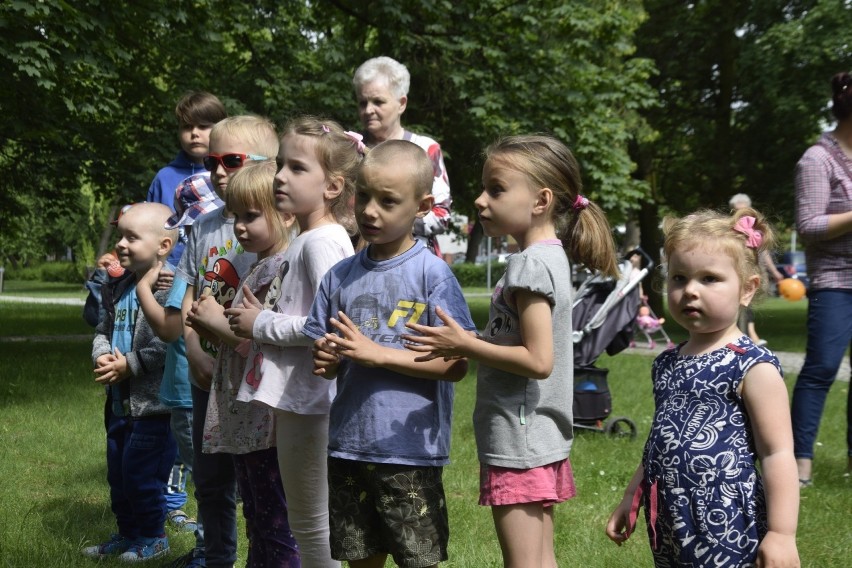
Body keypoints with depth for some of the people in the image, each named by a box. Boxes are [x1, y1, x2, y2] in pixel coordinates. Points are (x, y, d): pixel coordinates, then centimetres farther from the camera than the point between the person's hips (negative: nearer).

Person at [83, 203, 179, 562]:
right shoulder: (119, 287, 10)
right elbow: (104, 329, 17)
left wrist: (130, 364, -20)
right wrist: (103, 355, -5)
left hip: (154, 401, -9)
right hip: (119, 399, 9)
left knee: (141, 473, -1)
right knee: (117, 472, 18)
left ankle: (153, 537, 18)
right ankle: (127, 534, 33)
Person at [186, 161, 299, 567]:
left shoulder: (286, 270, -16)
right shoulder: (257, 268, 15)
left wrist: (223, 324, -15)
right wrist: (211, 324, 3)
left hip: (271, 424, -10)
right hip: (246, 423, 10)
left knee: (279, 532, -1)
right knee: (258, 528, 18)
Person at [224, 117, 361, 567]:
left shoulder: (322, 242, -16)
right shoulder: (305, 240, 13)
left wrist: (263, 325, -14)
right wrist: (260, 319, 7)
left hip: (309, 400, -10)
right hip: (295, 398, 10)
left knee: (311, 524, 0)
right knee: (305, 523, 18)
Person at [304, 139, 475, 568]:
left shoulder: (432, 273, -9)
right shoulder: (340, 276, 6)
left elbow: (455, 365, -14)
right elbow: (325, 361, 12)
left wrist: (377, 354, -19)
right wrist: (325, 360, -11)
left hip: (410, 450, -5)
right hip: (348, 445, 5)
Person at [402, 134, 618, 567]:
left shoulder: (530, 263, -17)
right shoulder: (552, 256, 11)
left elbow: (538, 360, -23)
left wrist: (465, 345, -18)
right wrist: (468, 344, 7)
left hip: (519, 441, -10)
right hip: (542, 439, 10)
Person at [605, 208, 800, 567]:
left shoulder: (753, 366, -11)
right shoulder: (667, 363, 11)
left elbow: (778, 453, -13)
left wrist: (781, 533, -17)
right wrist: (630, 500, 25)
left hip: (726, 526, -7)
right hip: (668, 524, 7)